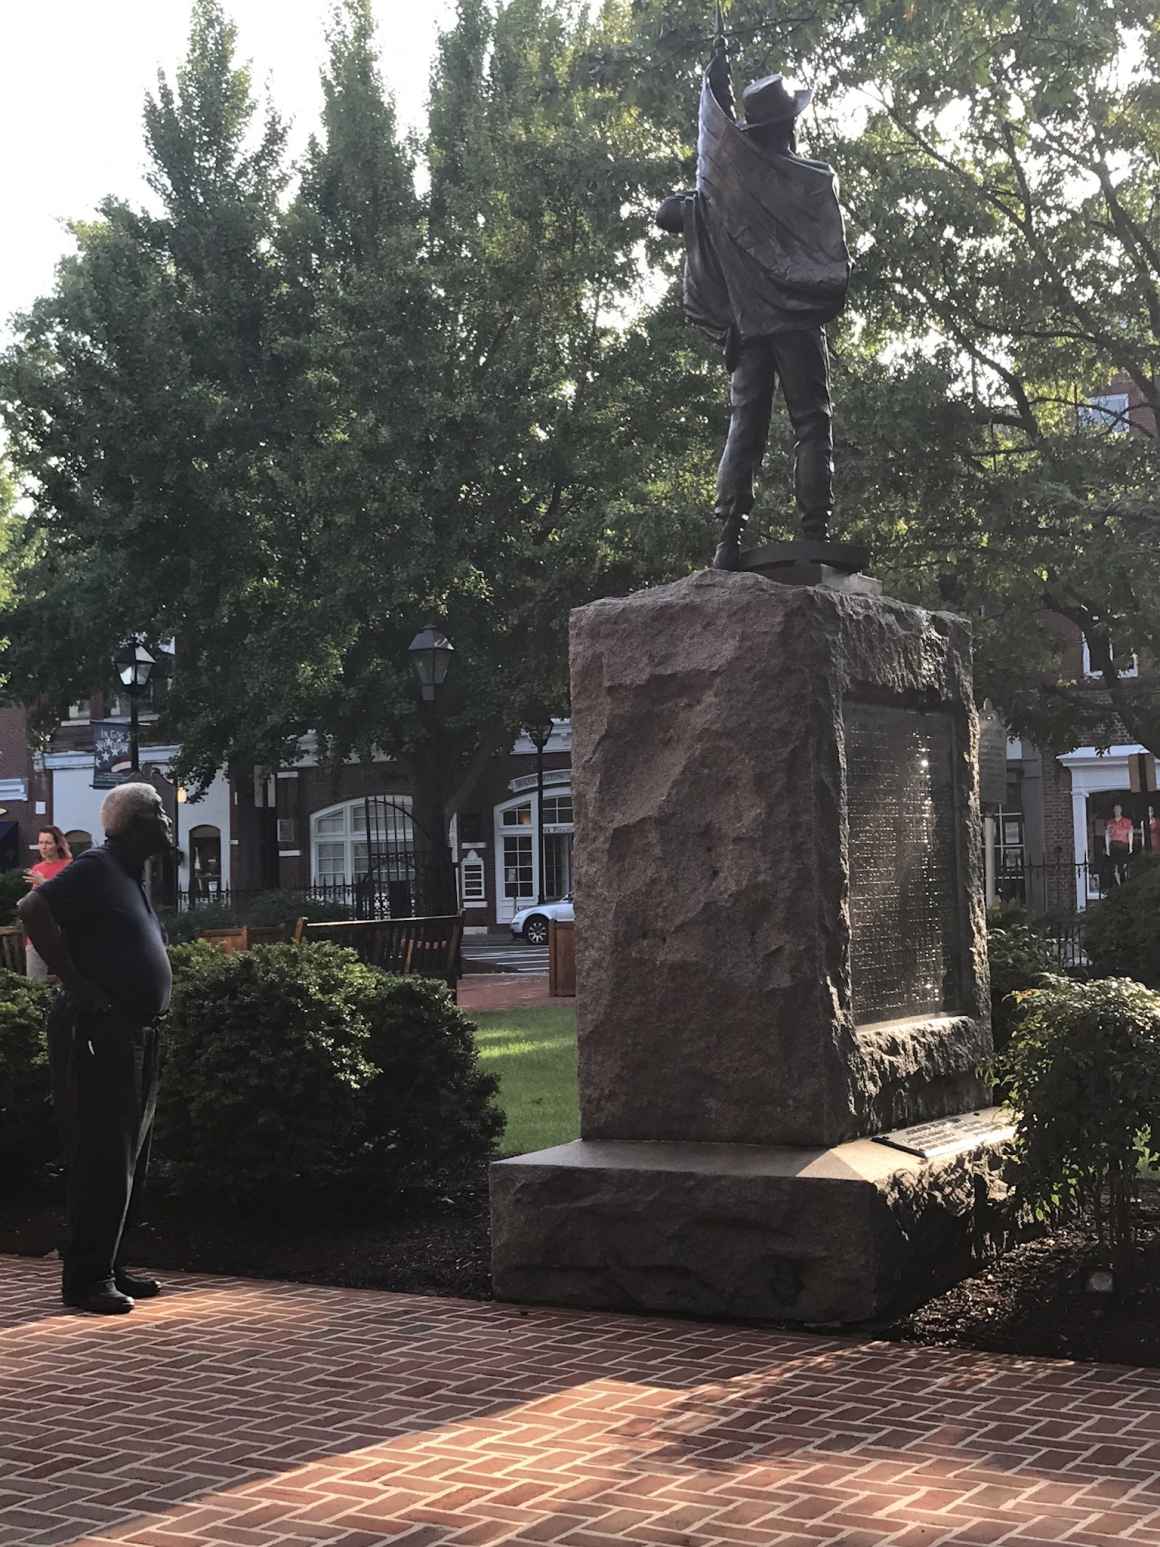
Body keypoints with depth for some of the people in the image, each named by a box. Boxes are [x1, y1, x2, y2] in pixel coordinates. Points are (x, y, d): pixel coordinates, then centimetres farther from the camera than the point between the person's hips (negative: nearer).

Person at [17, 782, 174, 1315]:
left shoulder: (130, 874, 17)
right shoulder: (97, 867, -11)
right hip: (99, 1035, -10)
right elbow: (32, 909, -24)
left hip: (134, 1037, 10)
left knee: (128, 1163, 13)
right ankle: (87, 1279, -2)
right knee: (103, 1161, -8)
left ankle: (110, 1268, 22)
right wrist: (75, 983, -22)